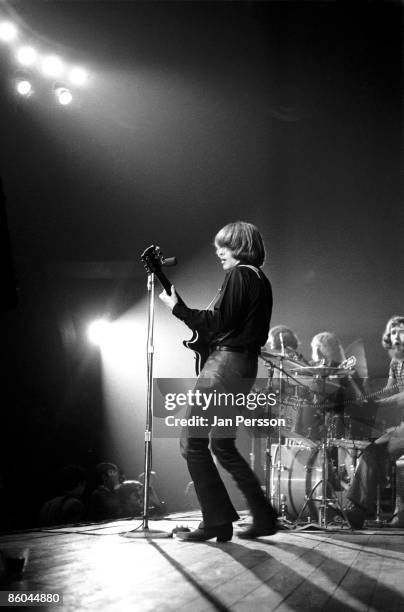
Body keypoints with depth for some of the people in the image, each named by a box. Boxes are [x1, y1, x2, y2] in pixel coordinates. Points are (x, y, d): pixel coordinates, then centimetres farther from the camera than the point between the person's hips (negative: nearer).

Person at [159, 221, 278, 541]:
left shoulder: (239, 275, -9)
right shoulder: (262, 281, 19)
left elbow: (219, 322, -17)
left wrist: (178, 307, -10)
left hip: (226, 360, -10)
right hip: (248, 365, 10)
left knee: (193, 442, -5)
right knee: (223, 445, 16)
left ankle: (218, 522, -5)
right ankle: (264, 516, 17)